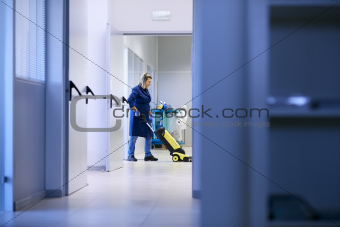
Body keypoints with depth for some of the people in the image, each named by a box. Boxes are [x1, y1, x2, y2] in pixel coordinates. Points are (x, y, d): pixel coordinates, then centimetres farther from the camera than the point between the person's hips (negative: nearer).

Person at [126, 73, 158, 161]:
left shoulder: (146, 90, 13)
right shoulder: (136, 89, -14)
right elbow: (130, 100, -27)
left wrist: (149, 113, 18)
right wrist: (136, 111, -23)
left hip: (145, 116, 8)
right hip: (137, 117, -8)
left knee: (149, 135, 6)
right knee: (134, 135, -2)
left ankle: (148, 155, 12)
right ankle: (130, 155, 6)